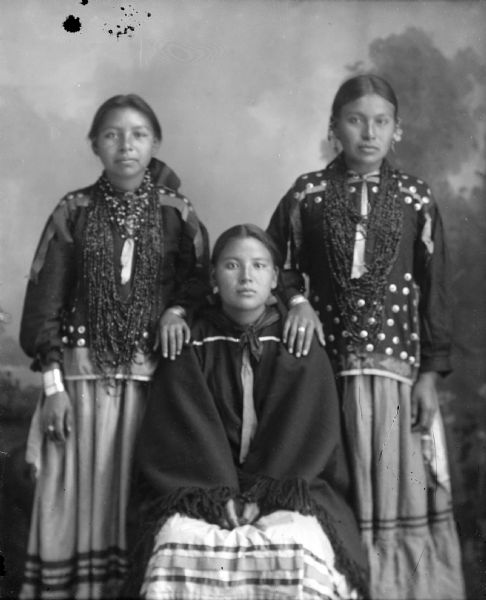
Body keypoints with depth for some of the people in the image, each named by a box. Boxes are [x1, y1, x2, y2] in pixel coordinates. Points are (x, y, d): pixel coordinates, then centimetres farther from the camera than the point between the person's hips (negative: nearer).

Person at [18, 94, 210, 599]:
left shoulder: (174, 211, 5)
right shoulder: (73, 212, 4)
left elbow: (200, 277, 10)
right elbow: (44, 298, 2)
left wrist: (178, 308, -13)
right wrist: (52, 382, -4)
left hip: (152, 374, 0)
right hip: (83, 373, 0)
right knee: (79, 499, 1)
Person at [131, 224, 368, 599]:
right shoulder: (192, 344, 7)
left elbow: (308, 433, -2)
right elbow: (187, 434, -2)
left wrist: (262, 495, -14)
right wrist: (220, 495, -17)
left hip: (288, 490, 0)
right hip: (205, 492, 0)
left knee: (295, 542, -31)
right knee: (179, 537, -30)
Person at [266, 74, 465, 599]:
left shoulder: (415, 198, 4)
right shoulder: (307, 194, 3)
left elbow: (434, 290, 4)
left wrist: (430, 372, 0)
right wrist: (297, 300, -11)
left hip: (396, 360, 1)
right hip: (326, 360, 0)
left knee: (399, 484, 3)